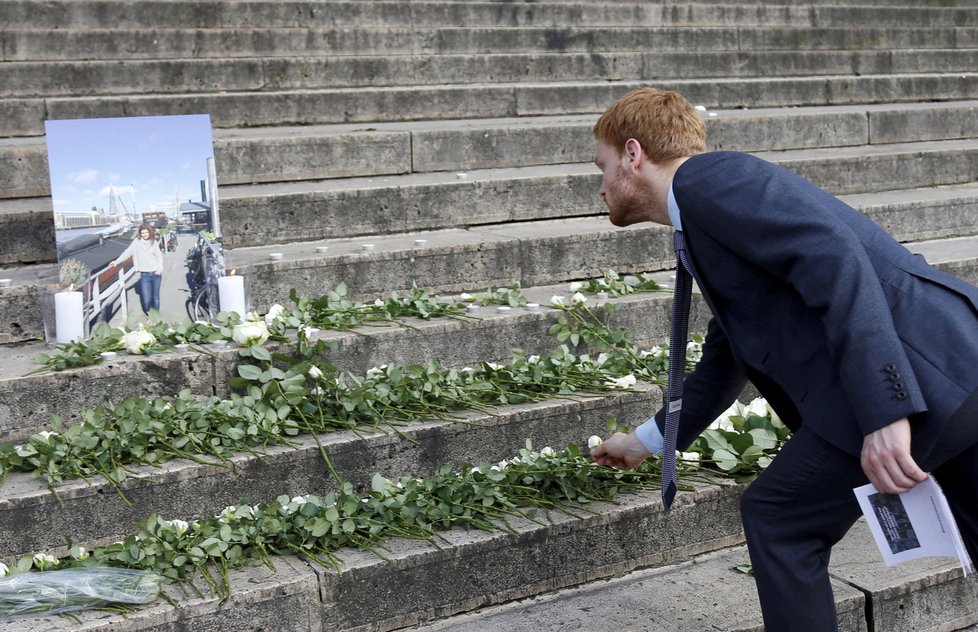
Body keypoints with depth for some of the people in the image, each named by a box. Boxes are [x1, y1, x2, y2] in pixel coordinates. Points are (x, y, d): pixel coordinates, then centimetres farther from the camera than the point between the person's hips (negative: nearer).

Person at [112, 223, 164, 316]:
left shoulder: (154, 242, 6)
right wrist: (117, 261, -6)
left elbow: (159, 257, 6)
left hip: (156, 274, 1)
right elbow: (128, 252, 1)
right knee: (146, 300, -8)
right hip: (145, 275, -1)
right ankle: (148, 316, 14)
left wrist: (160, 268, -8)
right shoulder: (137, 242, 1)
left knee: (155, 297, 8)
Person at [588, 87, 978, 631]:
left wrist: (884, 412, -26)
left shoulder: (708, 178, -4)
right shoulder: (707, 217, 25)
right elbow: (728, 355, 37)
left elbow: (834, 256, -20)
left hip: (915, 378, -10)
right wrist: (647, 440, 48)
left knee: (779, 519, 5)